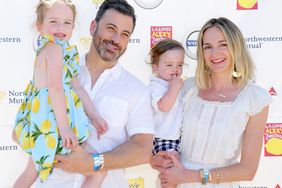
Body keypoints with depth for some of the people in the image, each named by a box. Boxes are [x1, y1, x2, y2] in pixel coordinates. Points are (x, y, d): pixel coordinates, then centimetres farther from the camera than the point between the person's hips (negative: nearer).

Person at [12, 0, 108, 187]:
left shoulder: (65, 52, 16)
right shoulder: (55, 48, -13)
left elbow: (77, 87, 12)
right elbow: (56, 88, -23)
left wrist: (94, 115, 7)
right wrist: (64, 128, -27)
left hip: (40, 121, 10)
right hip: (53, 121, -10)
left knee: (32, 171, 23)